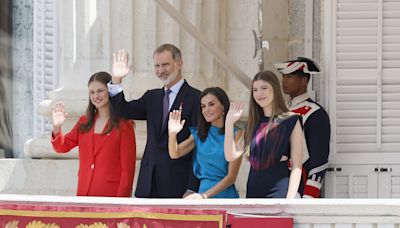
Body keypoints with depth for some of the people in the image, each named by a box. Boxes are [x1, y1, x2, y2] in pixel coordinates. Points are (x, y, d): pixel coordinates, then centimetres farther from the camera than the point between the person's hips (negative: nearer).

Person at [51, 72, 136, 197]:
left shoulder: (123, 124, -5)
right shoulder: (84, 122, 12)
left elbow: (128, 168, -6)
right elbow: (62, 147, 6)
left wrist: (121, 200, -12)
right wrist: (57, 128, -14)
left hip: (111, 194, -4)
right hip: (84, 193, 4)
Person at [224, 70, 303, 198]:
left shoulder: (291, 121, -1)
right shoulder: (254, 123, 17)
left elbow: (296, 167, -6)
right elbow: (231, 156, 9)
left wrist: (290, 202, -15)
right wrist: (229, 122, 1)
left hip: (279, 191, -6)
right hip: (254, 191, 6)